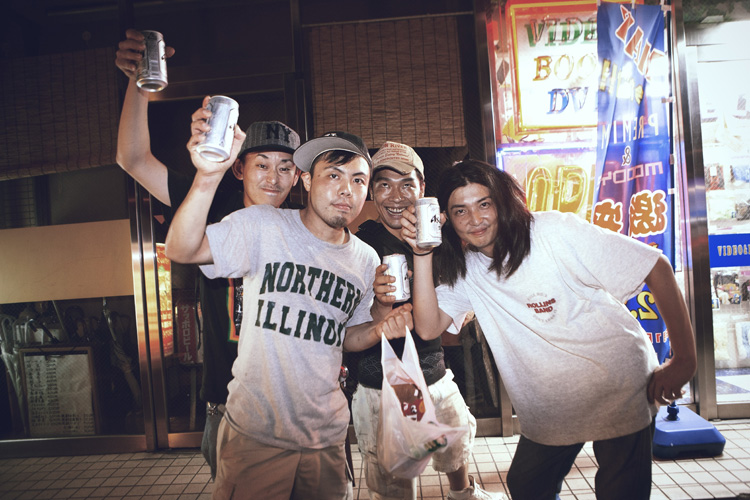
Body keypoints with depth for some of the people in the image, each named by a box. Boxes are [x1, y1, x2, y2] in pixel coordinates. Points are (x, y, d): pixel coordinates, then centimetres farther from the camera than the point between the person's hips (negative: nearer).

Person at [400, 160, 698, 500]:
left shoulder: (556, 232, -18)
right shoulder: (465, 269, -3)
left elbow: (657, 267, -15)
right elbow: (428, 328, -14)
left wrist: (684, 360, -14)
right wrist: (423, 254, -22)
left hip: (620, 392, -4)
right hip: (548, 410, 4)